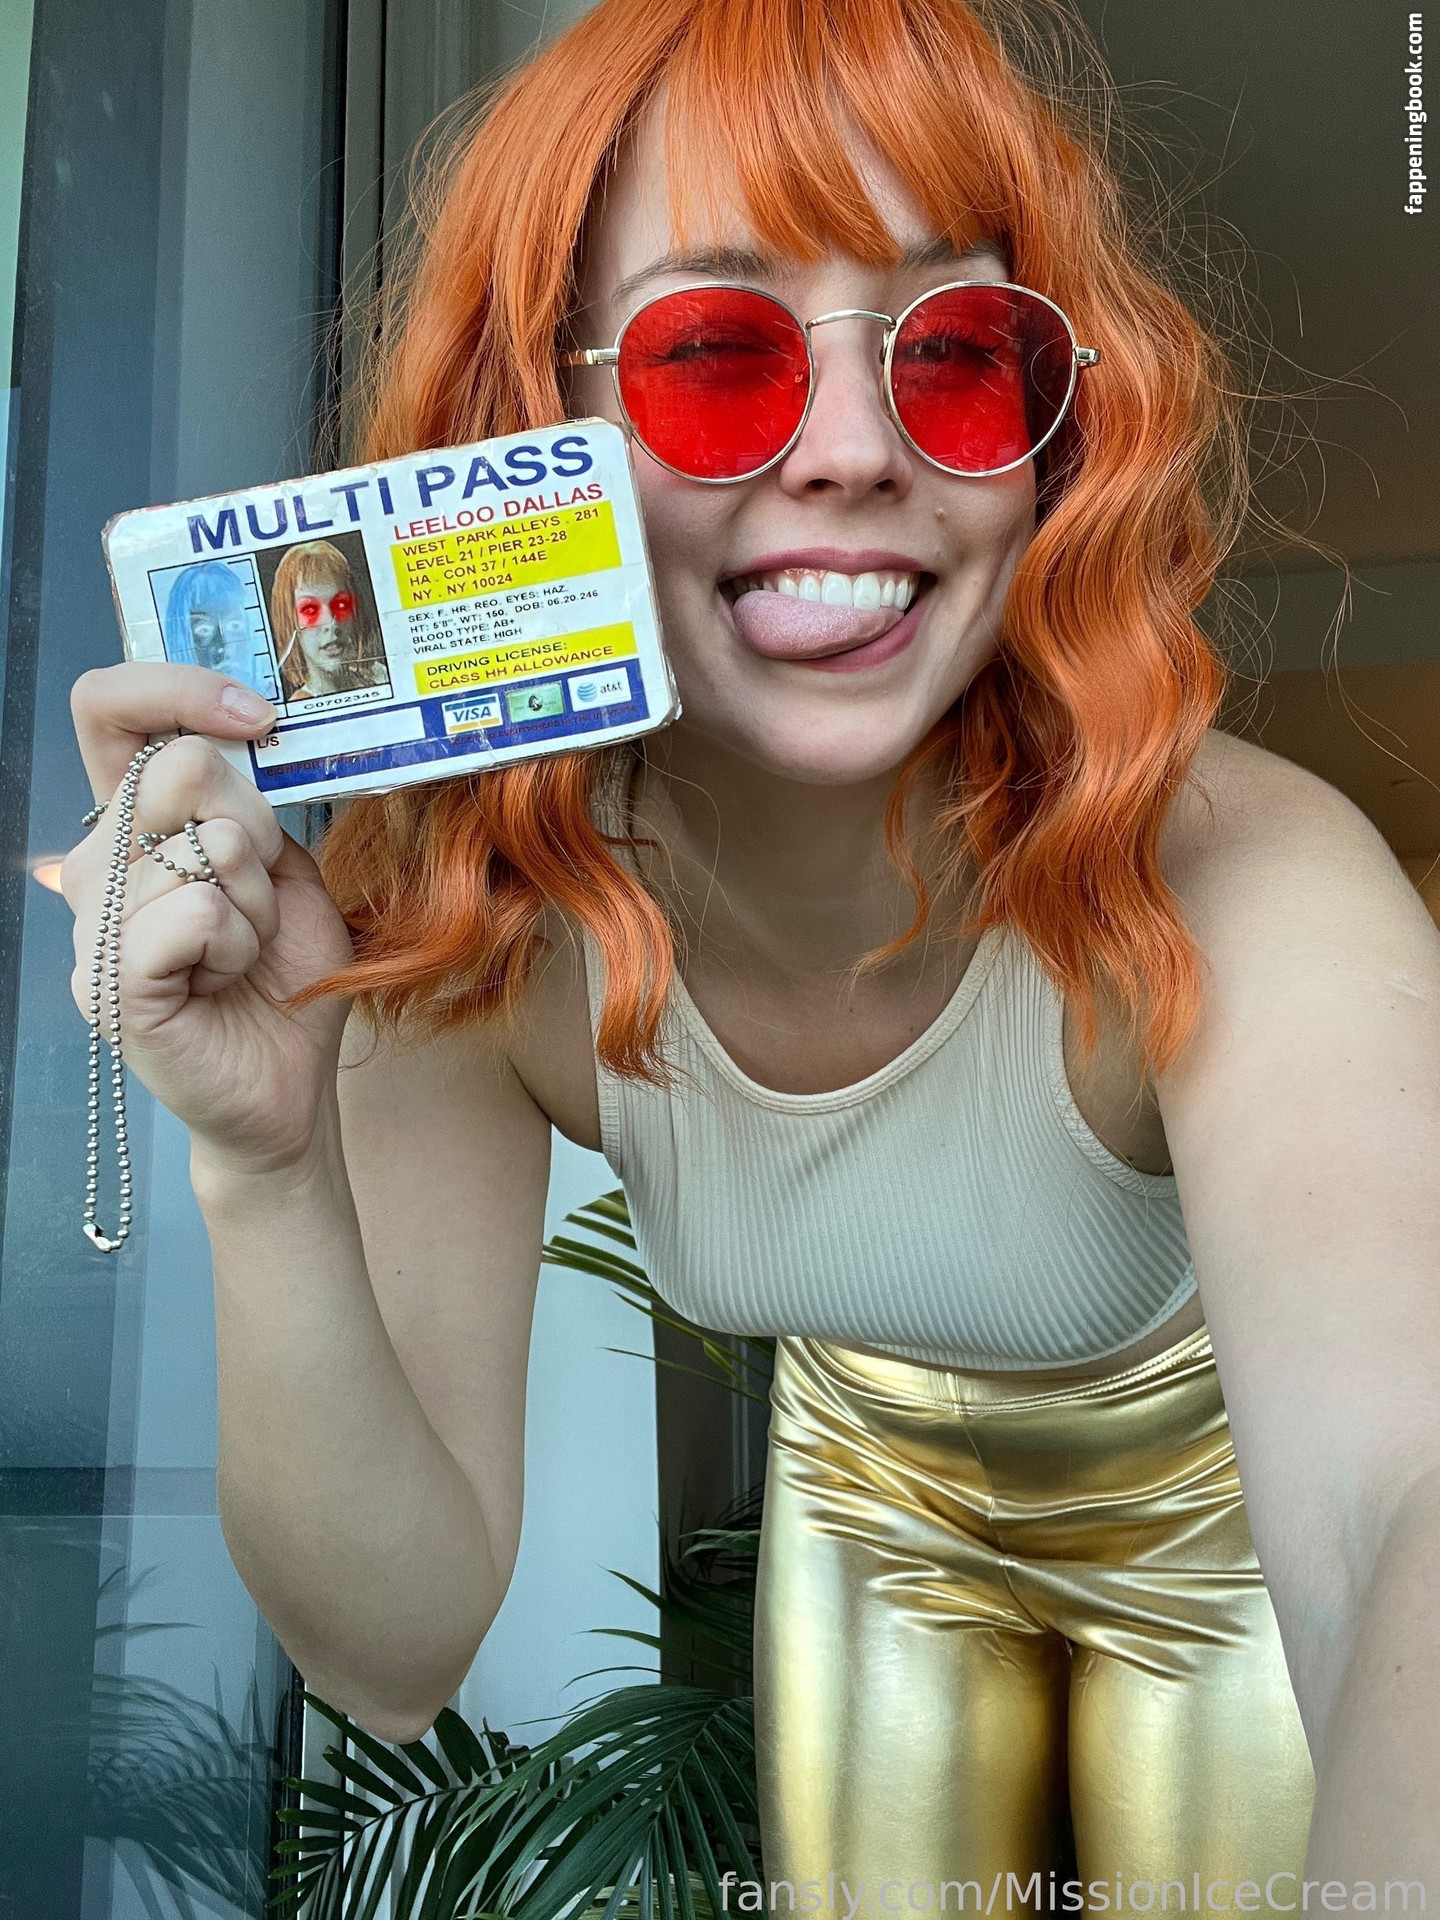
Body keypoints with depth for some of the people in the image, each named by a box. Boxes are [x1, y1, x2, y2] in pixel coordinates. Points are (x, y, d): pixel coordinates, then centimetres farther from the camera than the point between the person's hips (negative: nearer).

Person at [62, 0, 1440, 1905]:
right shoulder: (470, 921, -26)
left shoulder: (1234, 886, -37)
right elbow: (400, 1648, -25)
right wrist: (265, 1177, -42)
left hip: (1218, 1511, -1)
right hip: (878, 1489, 2)